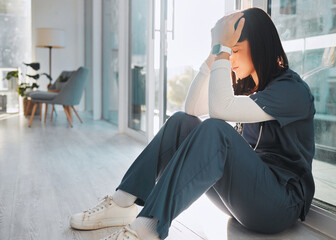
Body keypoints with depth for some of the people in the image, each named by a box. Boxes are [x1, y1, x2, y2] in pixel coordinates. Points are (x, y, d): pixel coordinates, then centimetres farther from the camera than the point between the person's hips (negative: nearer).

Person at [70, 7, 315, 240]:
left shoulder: (293, 89, -13)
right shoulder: (248, 85, 13)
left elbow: (220, 109, -28)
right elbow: (193, 108, 4)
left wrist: (222, 50, -19)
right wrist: (215, 53, -2)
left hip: (283, 204, -7)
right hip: (244, 189, 7)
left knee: (215, 130, -33)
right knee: (182, 121, -6)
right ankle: (123, 204, -13)